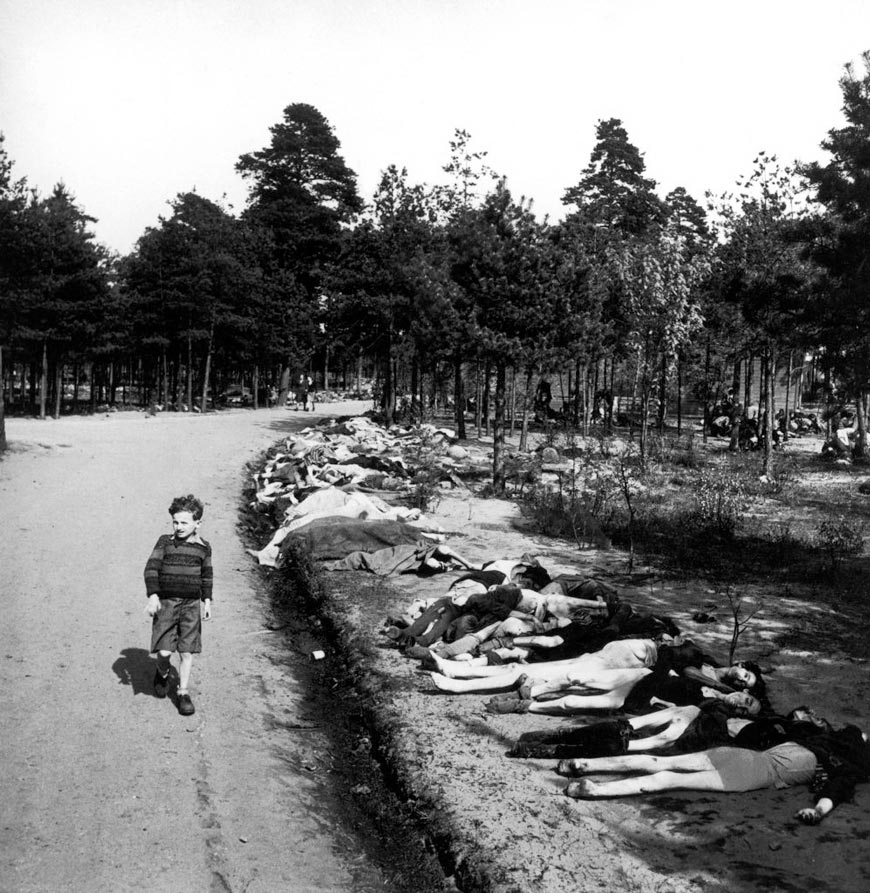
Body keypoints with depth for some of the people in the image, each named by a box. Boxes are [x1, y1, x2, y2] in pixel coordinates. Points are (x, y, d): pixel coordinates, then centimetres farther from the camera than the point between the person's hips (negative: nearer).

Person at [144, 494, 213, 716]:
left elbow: (207, 576, 16)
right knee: (164, 651, -7)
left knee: (187, 652, 2)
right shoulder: (165, 542, -2)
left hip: (191, 605, 2)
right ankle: (163, 674, 27)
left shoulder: (203, 547, 5)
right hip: (165, 602, -1)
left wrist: (207, 601, 14)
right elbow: (151, 568, -6)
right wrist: (153, 596, -16)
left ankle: (183, 693, 14)